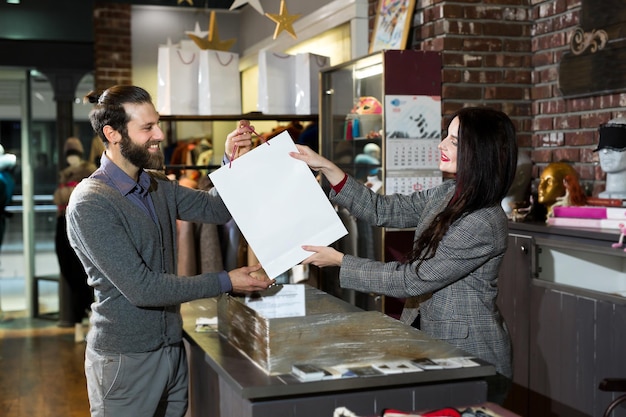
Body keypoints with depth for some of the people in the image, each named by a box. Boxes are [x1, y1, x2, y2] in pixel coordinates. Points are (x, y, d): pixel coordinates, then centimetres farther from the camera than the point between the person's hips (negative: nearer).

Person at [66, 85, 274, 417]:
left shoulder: (158, 186, 5)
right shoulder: (90, 203, -19)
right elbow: (141, 287, -23)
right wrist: (226, 282, -19)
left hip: (173, 348, 7)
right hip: (125, 359, -7)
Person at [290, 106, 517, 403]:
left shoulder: (483, 224, -25)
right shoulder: (448, 194, 1)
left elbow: (411, 281, -22)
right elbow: (383, 211, 7)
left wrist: (339, 261, -14)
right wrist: (327, 168, 0)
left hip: (469, 356, -7)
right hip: (429, 338, 7)